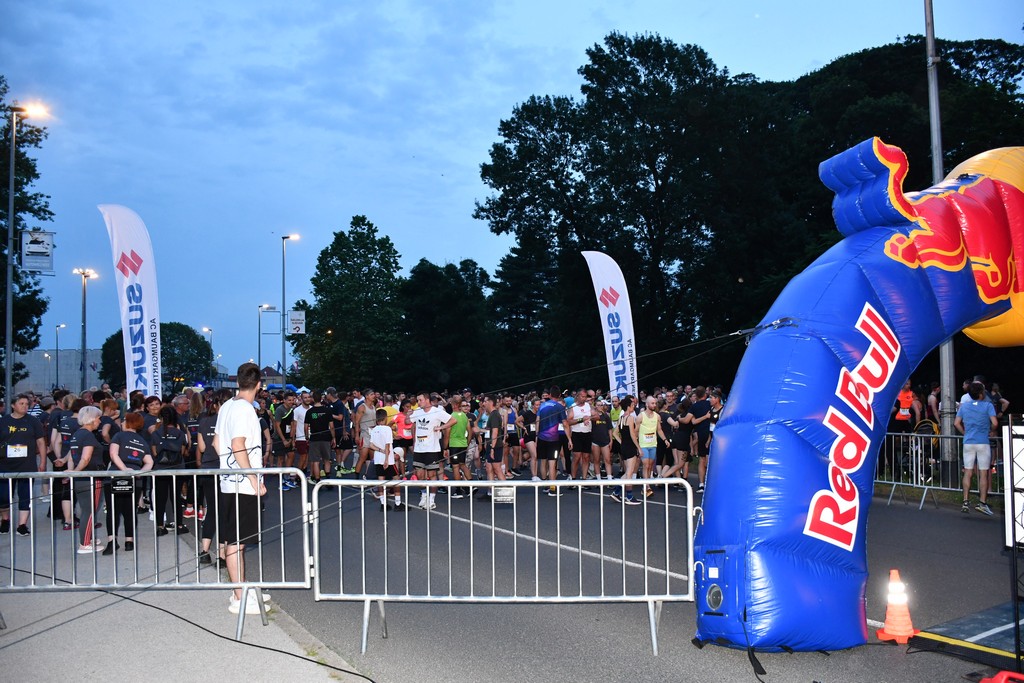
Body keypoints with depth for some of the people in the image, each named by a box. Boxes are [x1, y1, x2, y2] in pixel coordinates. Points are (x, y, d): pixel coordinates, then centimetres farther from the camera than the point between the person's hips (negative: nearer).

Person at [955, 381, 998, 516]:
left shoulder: (963, 406, 6)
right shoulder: (988, 405, -6)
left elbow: (956, 423, 5)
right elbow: (994, 423, -13)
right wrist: (990, 431, 7)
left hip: (968, 443, 3)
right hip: (983, 443, -3)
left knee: (968, 473, 6)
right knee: (983, 474, 1)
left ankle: (966, 502, 3)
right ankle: (982, 503, -2)